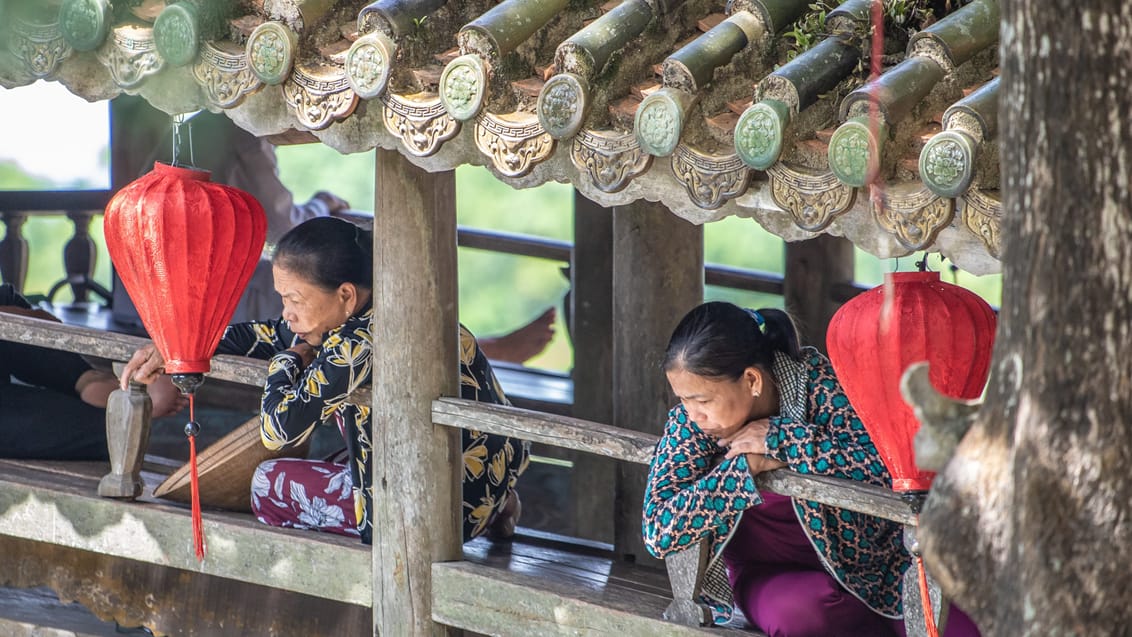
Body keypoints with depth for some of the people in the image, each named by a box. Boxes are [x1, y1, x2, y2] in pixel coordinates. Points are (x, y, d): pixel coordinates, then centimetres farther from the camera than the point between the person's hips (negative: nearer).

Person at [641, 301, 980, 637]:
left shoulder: (821, 383, -17)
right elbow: (657, 531, -18)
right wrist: (746, 465, -26)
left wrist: (782, 439, -29)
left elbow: (891, 469, -27)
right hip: (773, 577, 1)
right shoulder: (691, 420, -10)